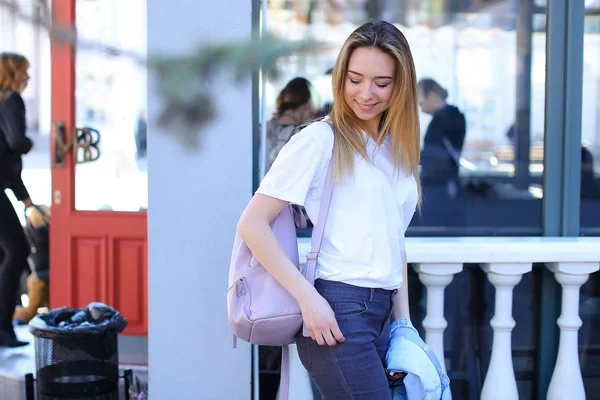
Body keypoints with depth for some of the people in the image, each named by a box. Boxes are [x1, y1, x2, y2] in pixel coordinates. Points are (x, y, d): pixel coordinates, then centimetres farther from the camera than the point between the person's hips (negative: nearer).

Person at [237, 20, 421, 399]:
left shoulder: (398, 148, 15)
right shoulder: (321, 139, -6)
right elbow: (252, 223, -10)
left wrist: (404, 320, 13)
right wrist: (308, 298, -16)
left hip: (383, 313, 7)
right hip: (337, 313, -7)